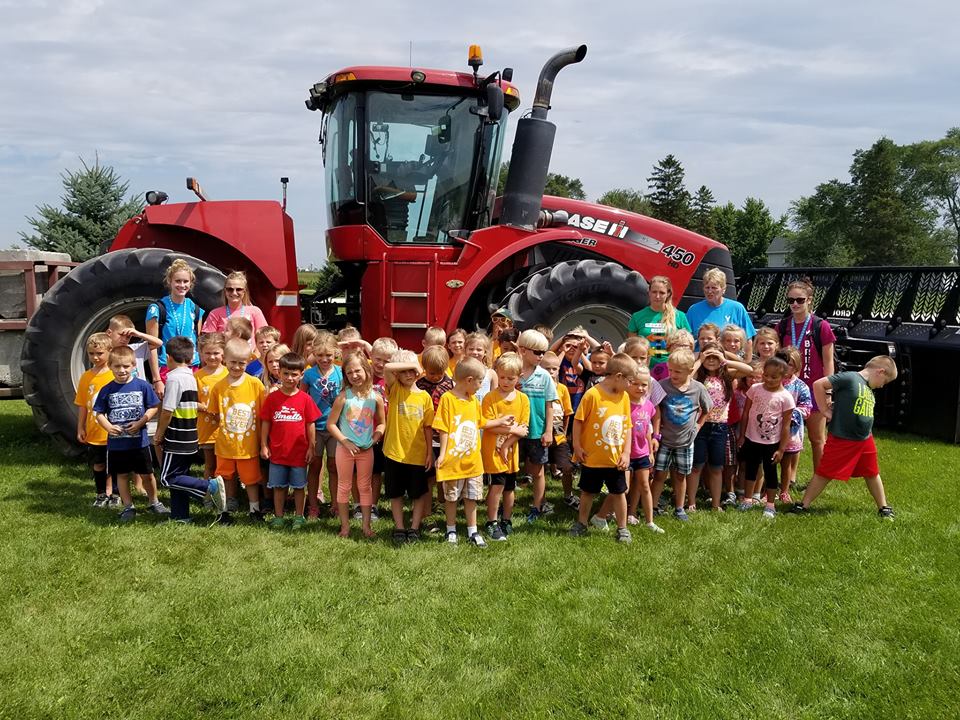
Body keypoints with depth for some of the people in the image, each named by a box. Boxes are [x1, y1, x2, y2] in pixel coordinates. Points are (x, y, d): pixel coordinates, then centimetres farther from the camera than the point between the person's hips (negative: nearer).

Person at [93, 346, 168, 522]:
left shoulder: (142, 385, -7)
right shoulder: (107, 390, -3)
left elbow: (153, 407, -2)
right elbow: (99, 413, 2)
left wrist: (140, 422, -15)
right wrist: (108, 426, -16)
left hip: (139, 440, -1)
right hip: (116, 443, 1)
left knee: (146, 474, 9)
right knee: (122, 475, 12)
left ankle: (154, 502, 28)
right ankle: (128, 507, 25)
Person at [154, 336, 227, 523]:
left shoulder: (174, 377, -16)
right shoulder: (192, 377, 10)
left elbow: (167, 411, -19)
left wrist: (158, 435, -5)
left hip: (176, 440, -9)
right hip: (190, 439, 9)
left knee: (168, 478, -3)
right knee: (179, 476, 15)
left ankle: (210, 487, -13)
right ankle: (180, 516, 20)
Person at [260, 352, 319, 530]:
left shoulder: (305, 399, -6)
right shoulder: (272, 398, -3)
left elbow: (311, 424, -1)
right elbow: (265, 423, 2)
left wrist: (311, 447, 0)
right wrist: (264, 446, 0)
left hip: (299, 452, -1)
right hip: (277, 451, 1)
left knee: (299, 486, 11)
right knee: (279, 486, 13)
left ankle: (299, 517, 24)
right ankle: (278, 516, 25)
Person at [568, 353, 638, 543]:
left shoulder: (624, 397, -1)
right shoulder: (592, 394, -17)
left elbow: (627, 426, 4)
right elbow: (578, 421, -11)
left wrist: (626, 452, -1)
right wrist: (577, 446, -10)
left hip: (616, 459, 4)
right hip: (592, 457, -4)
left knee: (618, 493, 12)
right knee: (588, 492, 14)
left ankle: (622, 528, 26)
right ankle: (581, 524, 32)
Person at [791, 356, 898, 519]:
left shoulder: (870, 390, 12)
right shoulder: (849, 378, -14)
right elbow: (818, 384, -19)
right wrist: (825, 411, -15)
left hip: (865, 441, 7)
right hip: (840, 439, -7)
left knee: (872, 474, 19)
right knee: (824, 473, 1)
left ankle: (883, 507, 35)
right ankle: (803, 505, 11)